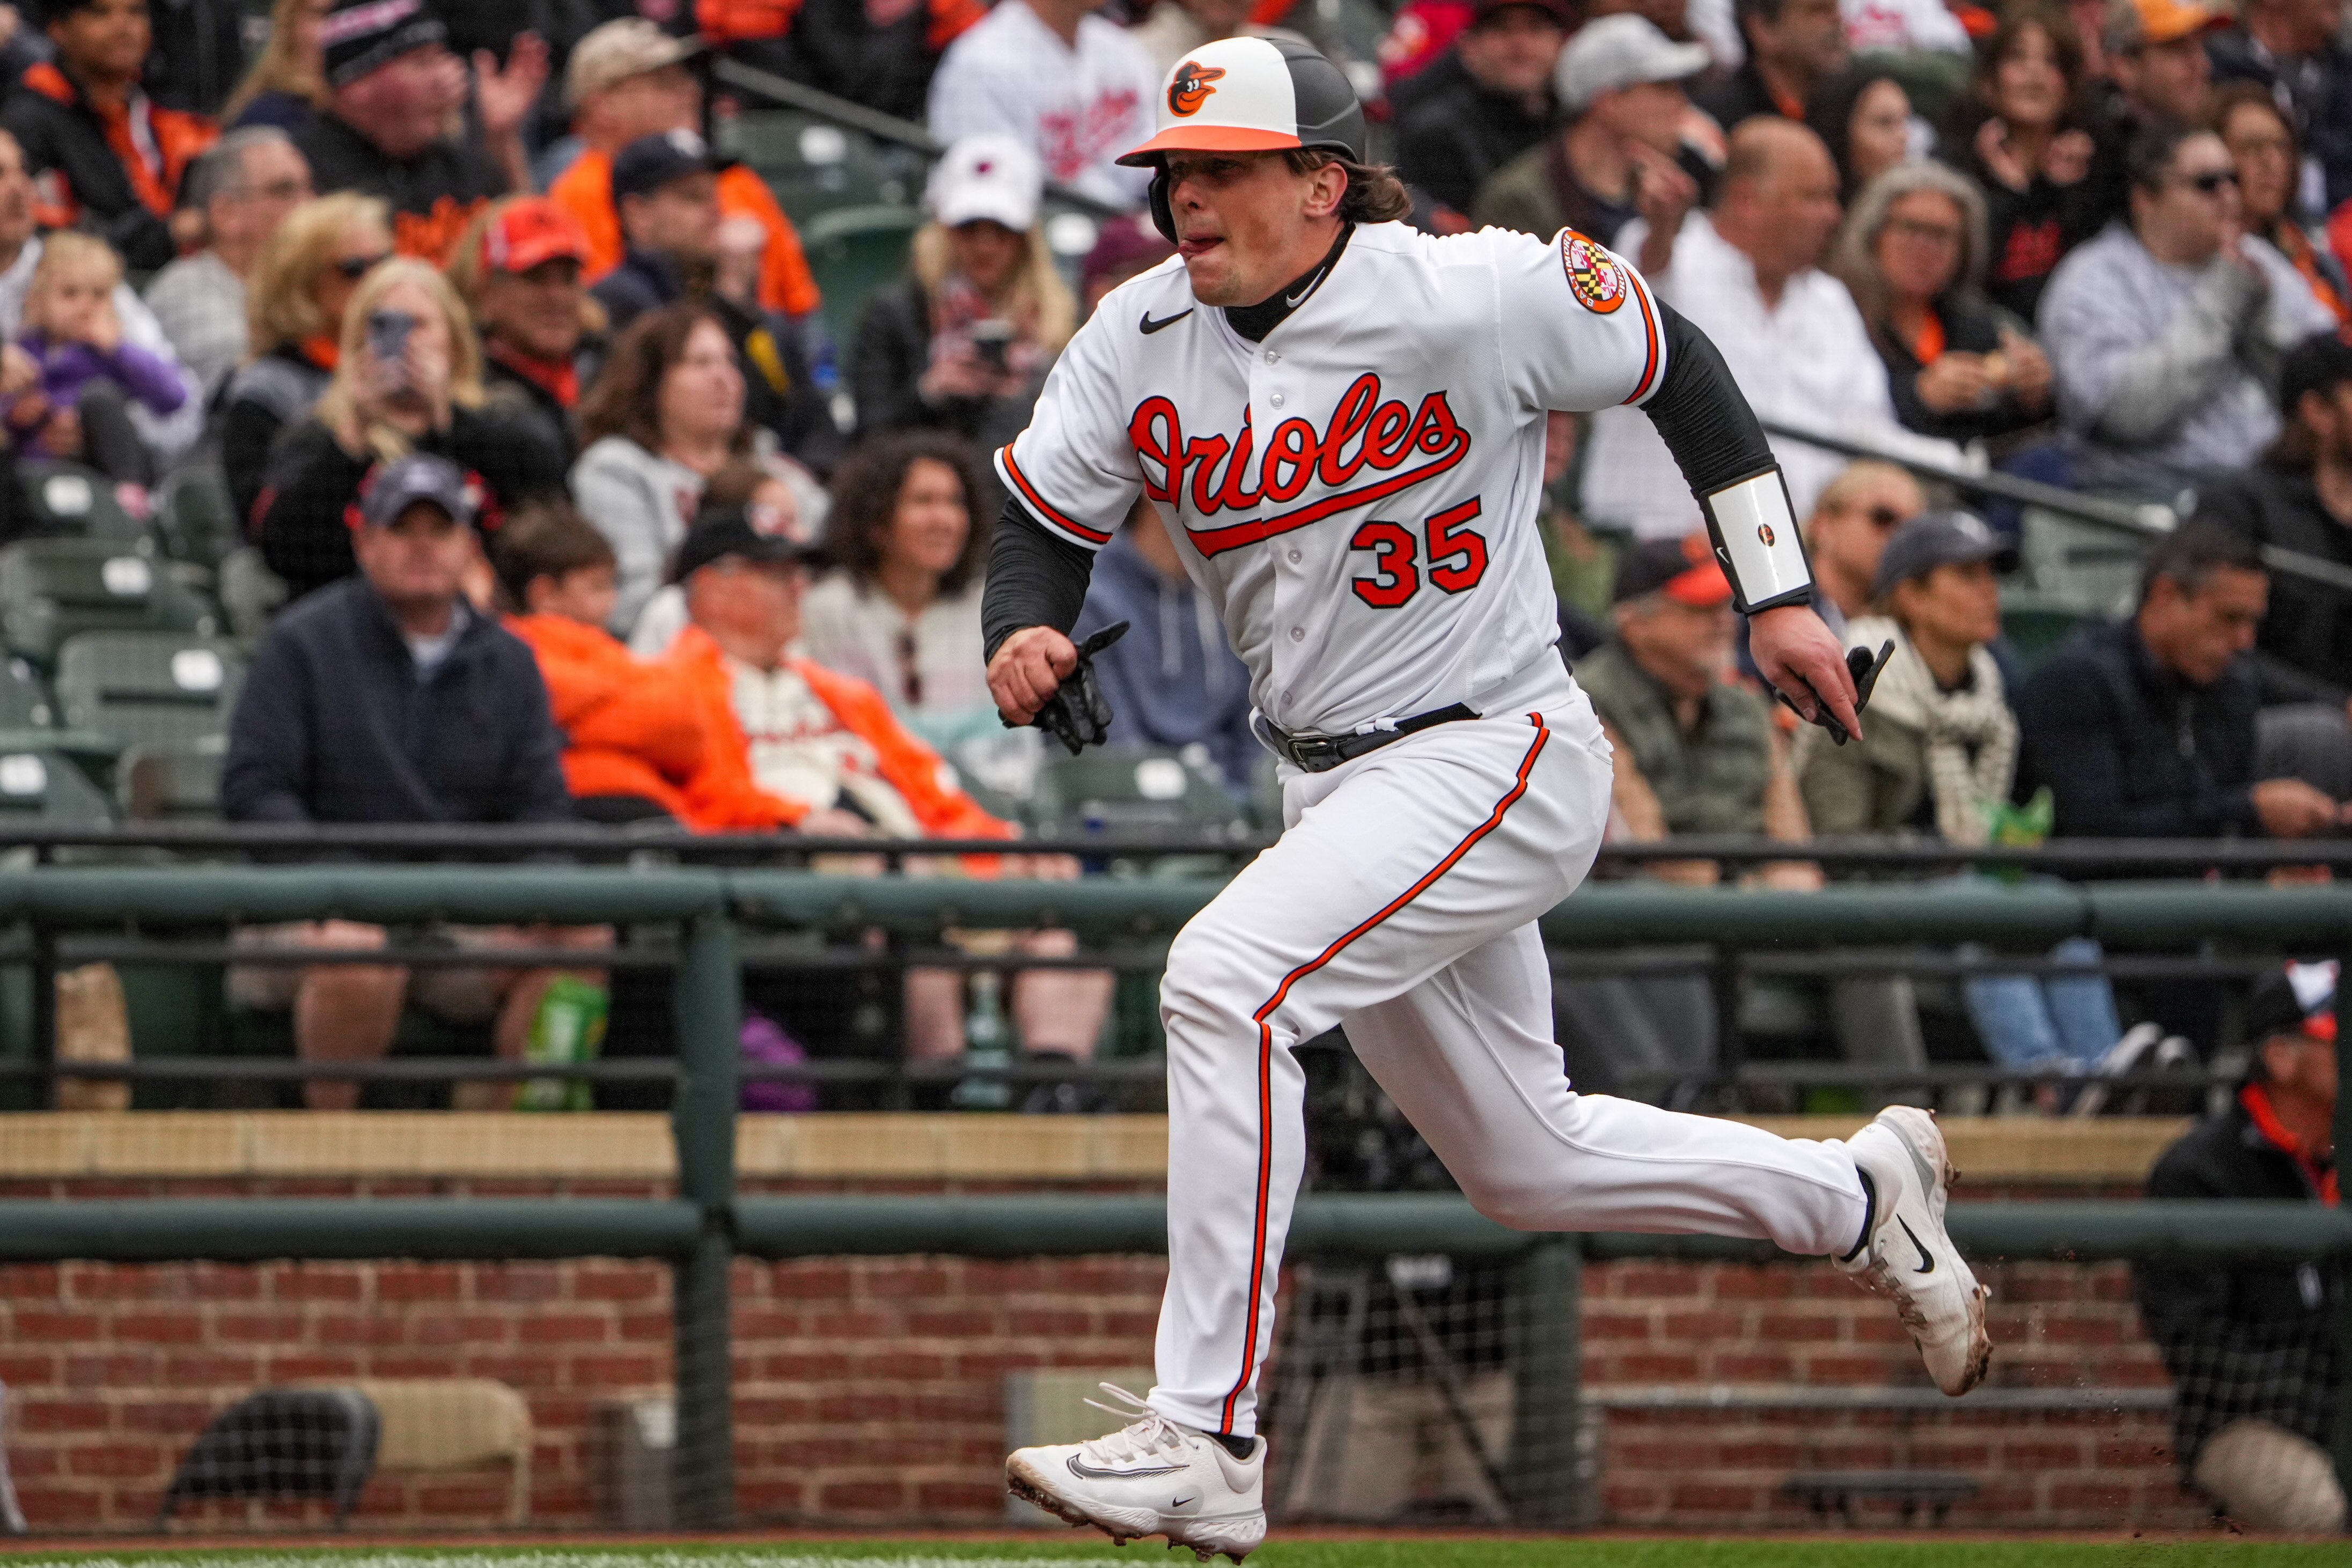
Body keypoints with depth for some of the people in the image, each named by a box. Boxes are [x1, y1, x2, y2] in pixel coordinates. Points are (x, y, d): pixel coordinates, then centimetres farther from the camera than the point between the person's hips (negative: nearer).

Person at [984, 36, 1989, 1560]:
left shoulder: (1468, 300, -17)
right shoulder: (1141, 341, -2)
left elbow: (1676, 362, -4)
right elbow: (1041, 520, 4)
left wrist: (1779, 595, -1)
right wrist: (1025, 633, -20)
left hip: (1496, 760, -7)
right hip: (1331, 787, 7)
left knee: (1226, 978, -27)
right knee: (1527, 1164, 17)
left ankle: (1205, 1439, -26)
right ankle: (1861, 1195, 42)